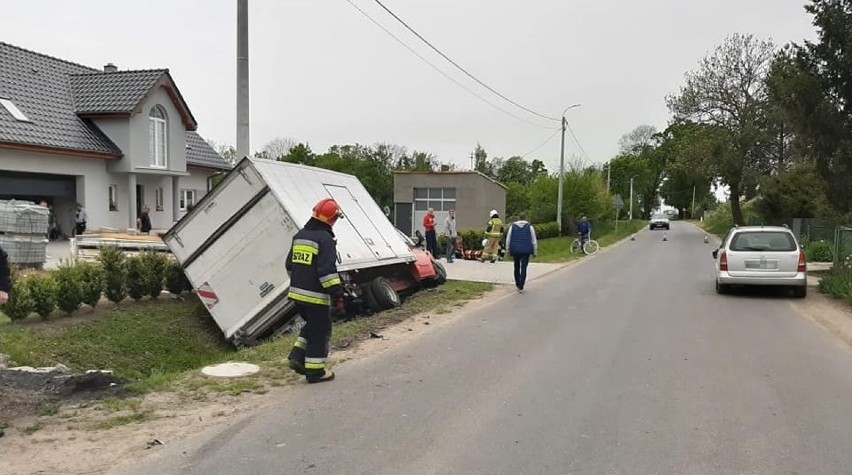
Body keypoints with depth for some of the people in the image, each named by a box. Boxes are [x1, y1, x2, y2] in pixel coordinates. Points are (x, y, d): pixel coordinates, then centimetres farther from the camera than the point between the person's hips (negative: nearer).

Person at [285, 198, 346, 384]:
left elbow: (290, 265, 20)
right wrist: (337, 295, -18)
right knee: (320, 331, 5)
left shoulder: (299, 236, 11)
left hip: (297, 293, 8)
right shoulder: (325, 239, -15)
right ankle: (315, 371, 12)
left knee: (311, 325, 26)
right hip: (316, 296, -8)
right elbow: (327, 270, -22)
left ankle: (298, 357, 16)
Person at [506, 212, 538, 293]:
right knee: (523, 269, 0)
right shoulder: (530, 227, 1)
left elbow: (508, 239, 3)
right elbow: (534, 240, 0)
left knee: (517, 267, 19)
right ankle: (520, 288, -8)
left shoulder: (512, 226, 4)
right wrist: (535, 252, 5)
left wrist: (508, 250, 10)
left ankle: (517, 285, 30)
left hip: (515, 250, 2)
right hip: (526, 251, -2)